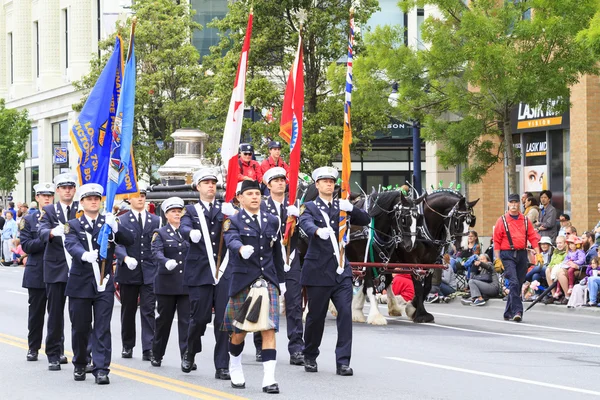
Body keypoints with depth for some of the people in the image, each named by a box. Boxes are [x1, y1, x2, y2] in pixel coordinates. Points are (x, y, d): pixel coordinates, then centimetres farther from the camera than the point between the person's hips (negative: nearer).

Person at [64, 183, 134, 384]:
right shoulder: (73, 225, 3)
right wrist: (85, 255, -38)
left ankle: (101, 369, -5)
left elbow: (129, 240, -6)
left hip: (104, 284, 0)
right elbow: (71, 245, -17)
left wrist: (115, 226, -24)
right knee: (80, 327, 8)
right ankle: (79, 365, 25)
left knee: (102, 328, -4)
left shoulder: (109, 222, 7)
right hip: (80, 283, 0)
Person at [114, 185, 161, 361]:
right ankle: (128, 346, 22)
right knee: (128, 310, 9)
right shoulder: (121, 220, 2)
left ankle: (148, 349, -8)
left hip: (149, 272, 1)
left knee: (149, 310, -6)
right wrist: (126, 258, -26)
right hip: (128, 272, -1)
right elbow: (117, 245, -7)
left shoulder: (155, 220, 10)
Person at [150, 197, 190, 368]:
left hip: (187, 283, 2)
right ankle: (156, 355, 21)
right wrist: (166, 262, -34)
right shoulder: (160, 234, 3)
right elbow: (156, 252, -15)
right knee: (164, 320, 7)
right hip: (167, 283, -2)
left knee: (186, 320, -5)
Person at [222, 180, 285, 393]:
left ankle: (269, 378, -12)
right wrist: (241, 249, -47)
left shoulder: (271, 221, 11)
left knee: (269, 329, -8)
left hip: (268, 281, 3)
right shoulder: (233, 222, -3)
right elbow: (231, 241, -25)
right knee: (239, 330, 9)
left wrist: (281, 280, 21)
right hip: (243, 281, -3)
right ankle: (235, 368, 36)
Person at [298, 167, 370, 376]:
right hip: (318, 271, -3)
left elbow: (365, 220, 4)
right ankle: (309, 357, 27)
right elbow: (306, 223, -21)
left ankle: (343, 362, -7)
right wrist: (318, 231, -44)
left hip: (341, 271, 3)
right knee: (316, 316, 6)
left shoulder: (341, 207, 13)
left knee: (345, 313, -9)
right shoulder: (310, 208, 1)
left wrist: (351, 209, -16)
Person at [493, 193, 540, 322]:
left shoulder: (525, 220, 10)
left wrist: (538, 253, -2)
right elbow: (496, 241, -1)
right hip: (508, 255, -4)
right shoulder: (502, 220, 1)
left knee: (518, 284, 8)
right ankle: (517, 311, -20)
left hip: (522, 254, 4)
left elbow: (533, 237, 9)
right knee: (514, 283, -17)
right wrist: (497, 259, -7)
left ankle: (508, 313, 19)